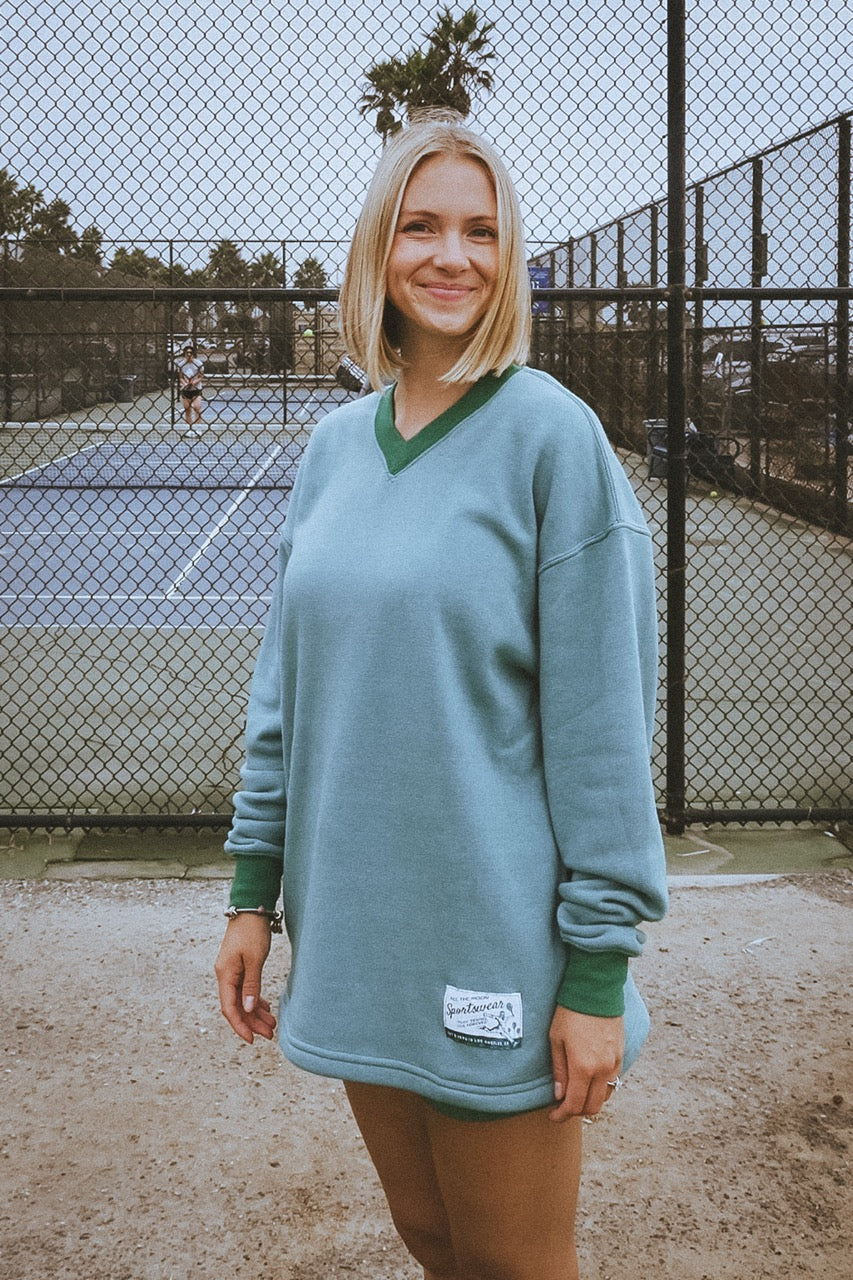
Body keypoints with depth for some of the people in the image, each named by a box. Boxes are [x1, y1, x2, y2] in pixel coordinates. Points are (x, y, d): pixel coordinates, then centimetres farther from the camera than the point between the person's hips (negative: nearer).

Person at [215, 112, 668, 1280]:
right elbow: (285, 686, 11)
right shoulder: (337, 446, 6)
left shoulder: (551, 433, -11)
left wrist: (599, 973, -13)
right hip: (353, 932, 5)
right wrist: (254, 889, 8)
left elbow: (601, 722, -12)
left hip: (495, 946, -5)